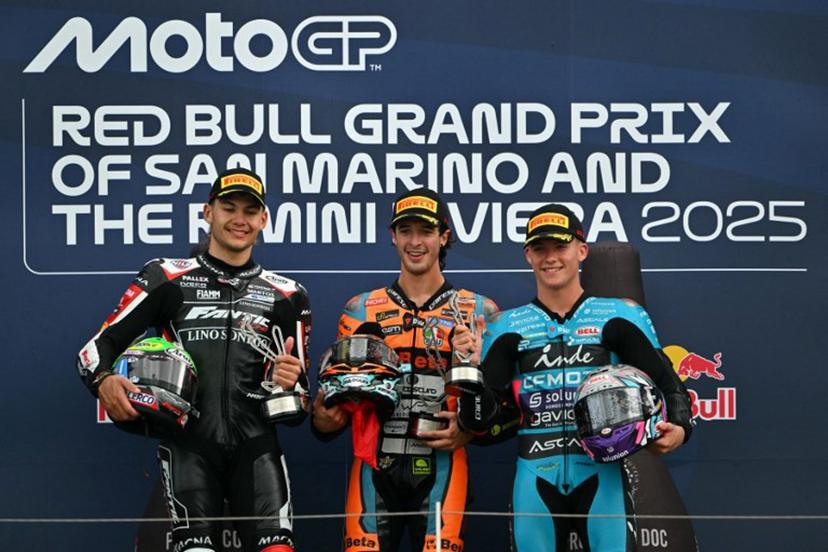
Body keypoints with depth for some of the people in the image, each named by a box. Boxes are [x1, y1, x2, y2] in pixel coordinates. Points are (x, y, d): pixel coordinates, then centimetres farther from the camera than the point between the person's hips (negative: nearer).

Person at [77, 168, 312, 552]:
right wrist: (103, 382, -18)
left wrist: (290, 383, -6)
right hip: (187, 443, -1)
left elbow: (297, 409, 18)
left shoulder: (286, 296, 17)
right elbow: (97, 347, 4)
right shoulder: (166, 279, 11)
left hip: (255, 443, 1)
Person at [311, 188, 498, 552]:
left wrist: (470, 429, -11)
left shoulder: (477, 311, 8)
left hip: (440, 469, -1)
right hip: (375, 468, 1)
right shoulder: (362, 309, 12)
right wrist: (324, 418, -6)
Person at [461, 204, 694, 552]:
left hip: (601, 474, -2)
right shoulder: (509, 327, 8)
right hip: (536, 477, 2)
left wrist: (678, 428, -15)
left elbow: (668, 385, 4)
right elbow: (479, 418, 3)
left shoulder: (619, 317, 4)